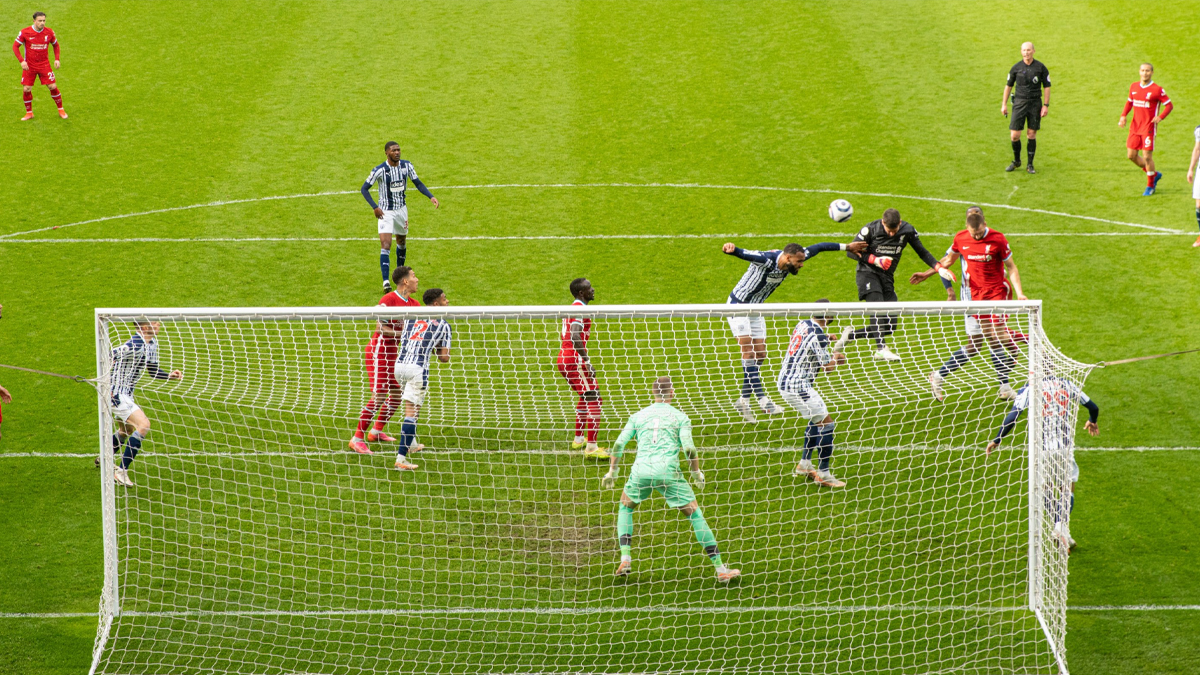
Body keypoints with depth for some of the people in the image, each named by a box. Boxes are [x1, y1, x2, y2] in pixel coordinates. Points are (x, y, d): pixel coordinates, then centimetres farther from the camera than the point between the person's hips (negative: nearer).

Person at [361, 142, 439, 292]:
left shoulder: (406, 166, -6)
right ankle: (386, 282, -21)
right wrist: (375, 207, -22)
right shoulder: (380, 170, -19)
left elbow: (418, 183, 4)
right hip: (385, 212, -5)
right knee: (386, 246, -16)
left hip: (401, 209, 5)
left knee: (402, 242, 19)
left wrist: (431, 197, -11)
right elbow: (364, 188, -12)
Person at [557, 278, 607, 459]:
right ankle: (591, 447, -17)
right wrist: (587, 360, -27)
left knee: (586, 397, 26)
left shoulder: (572, 308, 17)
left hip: (563, 360, 11)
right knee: (594, 400, -12)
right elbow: (575, 336, -27)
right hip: (573, 361, -11)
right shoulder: (580, 309, -14)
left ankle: (578, 439, 33)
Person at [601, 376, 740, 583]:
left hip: (641, 471, 2)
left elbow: (619, 444, 11)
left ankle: (625, 558, 12)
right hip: (668, 471, -2)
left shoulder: (638, 415, 17)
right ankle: (720, 568, 3)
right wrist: (697, 472, 10)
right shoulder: (679, 417, 10)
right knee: (695, 514, 7)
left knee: (625, 507, 28)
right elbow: (688, 447, -2)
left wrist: (612, 470, 20)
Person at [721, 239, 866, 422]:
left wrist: (846, 247, 14)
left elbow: (817, 248, 6)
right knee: (748, 351, -16)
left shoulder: (792, 260, -8)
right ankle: (762, 400, -23)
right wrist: (732, 250, -75)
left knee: (759, 355, 4)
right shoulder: (765, 260, -31)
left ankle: (743, 400, 12)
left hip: (755, 308, 8)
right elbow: (745, 254, -51)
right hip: (738, 304, -8)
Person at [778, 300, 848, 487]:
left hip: (785, 380, 10)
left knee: (817, 420, 23)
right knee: (827, 424, -4)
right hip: (798, 386, -10)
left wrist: (826, 340, 25)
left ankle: (804, 464, 28)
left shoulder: (803, 324, 7)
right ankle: (823, 473, -3)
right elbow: (827, 366, -11)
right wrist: (836, 359, 9)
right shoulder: (818, 336, -18)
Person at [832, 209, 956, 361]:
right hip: (867, 273, -5)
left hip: (887, 278, 5)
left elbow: (922, 252, 11)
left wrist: (939, 268, -3)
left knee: (890, 326, -3)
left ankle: (850, 335, 13)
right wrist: (875, 260, -17)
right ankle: (881, 348, -38)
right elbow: (851, 251, -5)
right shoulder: (871, 229, -10)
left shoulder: (908, 230, -1)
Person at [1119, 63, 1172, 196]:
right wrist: (1123, 116, 5)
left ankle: (1150, 186, 11)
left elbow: (1169, 105, -6)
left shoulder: (1157, 90, -9)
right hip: (1135, 127, 6)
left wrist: (1160, 117, -21)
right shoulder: (1134, 87, 8)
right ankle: (1154, 175, 25)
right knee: (1131, 155, 4)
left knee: (1147, 156, -7)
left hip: (1149, 128, -6)